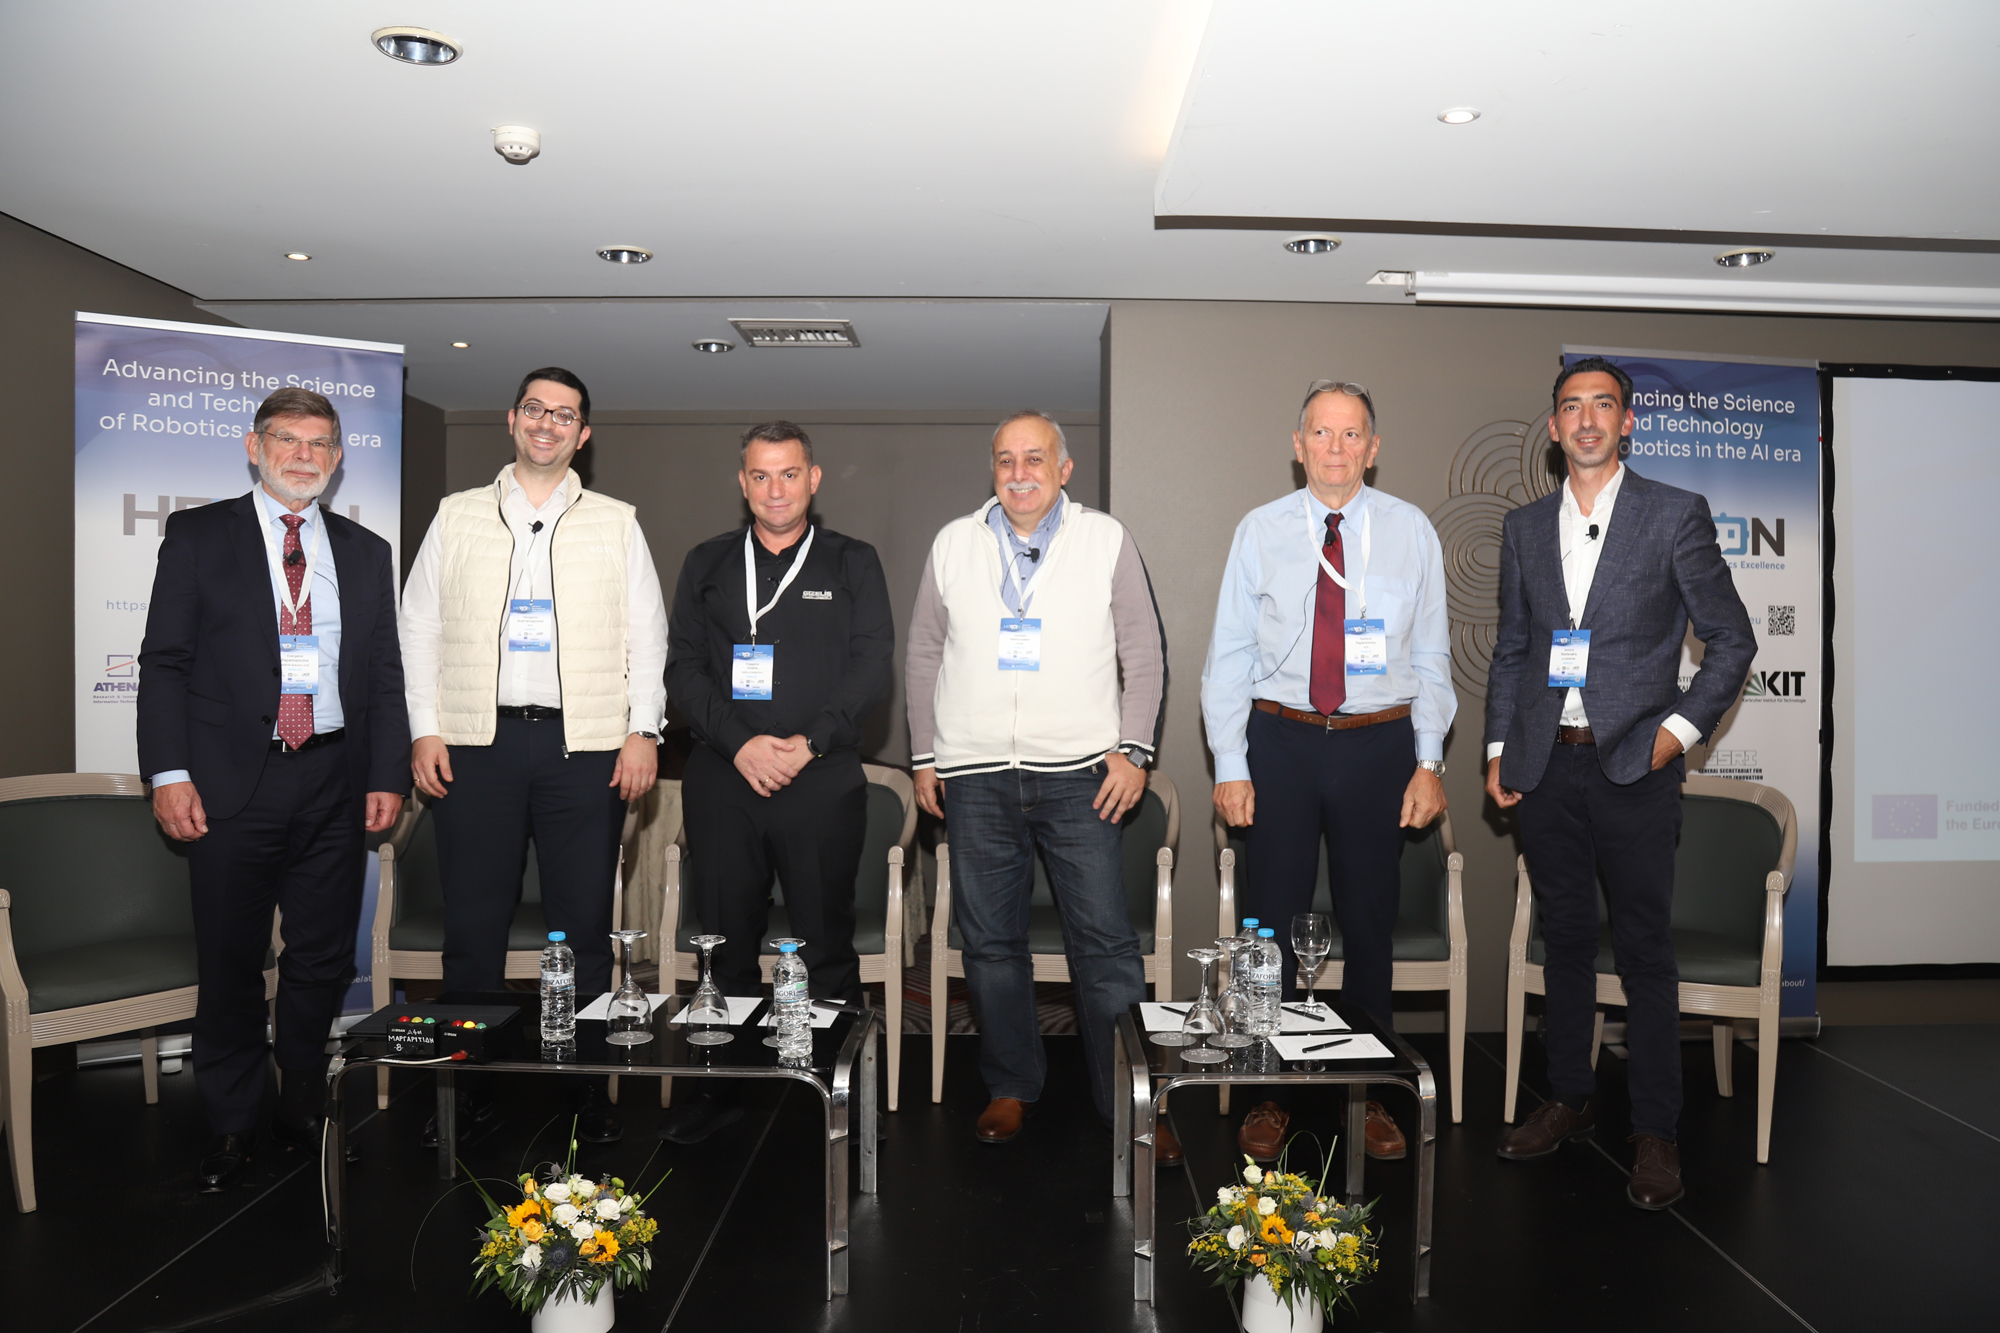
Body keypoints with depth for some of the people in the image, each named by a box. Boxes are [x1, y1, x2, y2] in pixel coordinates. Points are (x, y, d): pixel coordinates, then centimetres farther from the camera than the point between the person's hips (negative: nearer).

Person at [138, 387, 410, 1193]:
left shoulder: (366, 553, 12)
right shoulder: (197, 536, 5)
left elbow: (384, 675, 11)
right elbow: (164, 663, 0)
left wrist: (388, 776, 3)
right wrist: (168, 772, -10)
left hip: (334, 783, 3)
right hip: (232, 784, -2)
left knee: (323, 961, 9)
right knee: (230, 966, 6)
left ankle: (303, 1112, 27)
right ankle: (232, 1129, 22)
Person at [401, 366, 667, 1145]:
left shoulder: (616, 524, 9)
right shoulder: (457, 517, 12)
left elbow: (647, 633, 6)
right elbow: (421, 626, 10)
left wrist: (643, 730, -3)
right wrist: (424, 731, 1)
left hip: (584, 746, -1)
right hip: (476, 743, 1)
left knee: (583, 924, 3)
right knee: (473, 924, 4)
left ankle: (583, 1088, 13)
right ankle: (469, 1088, 17)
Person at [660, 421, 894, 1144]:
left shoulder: (853, 563, 9)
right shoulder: (707, 564, 14)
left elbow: (871, 666, 0)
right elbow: (683, 666, 6)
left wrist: (809, 743, -11)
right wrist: (740, 744, -9)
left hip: (823, 779, -2)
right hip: (723, 778, 2)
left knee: (827, 943, 1)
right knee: (726, 941, 7)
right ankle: (724, 1089, 20)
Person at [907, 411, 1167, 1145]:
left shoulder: (1107, 540, 5)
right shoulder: (953, 543, 10)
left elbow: (1145, 652, 6)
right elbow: (923, 657, 14)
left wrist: (1134, 750, -3)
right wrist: (924, 757, 10)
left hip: (1080, 774, -2)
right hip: (975, 777, 2)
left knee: (1106, 943, -2)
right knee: (991, 943, 9)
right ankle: (1010, 1090, 24)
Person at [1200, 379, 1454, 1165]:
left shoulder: (1411, 532, 3)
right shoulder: (1260, 531, 2)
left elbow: (1432, 657, 6)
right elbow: (1229, 655, 2)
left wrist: (1430, 762, -1)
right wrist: (1229, 767, -4)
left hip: (1378, 745, 1)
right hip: (1281, 743, 0)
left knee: (1370, 922, 11)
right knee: (1272, 921, 5)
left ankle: (1369, 1096, 27)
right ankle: (1269, 1095, 21)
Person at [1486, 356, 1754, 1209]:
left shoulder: (1675, 516, 0)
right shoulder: (1524, 527, 11)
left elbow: (1731, 639, 2)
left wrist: (1682, 725, -8)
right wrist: (1498, 747, 8)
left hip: (1634, 764, -3)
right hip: (1544, 764, 4)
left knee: (1644, 950, 1)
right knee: (1564, 939, 13)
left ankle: (1655, 1132, 12)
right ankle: (1569, 1100, 26)